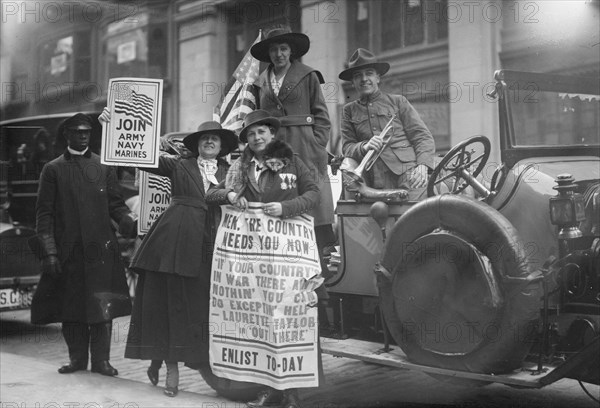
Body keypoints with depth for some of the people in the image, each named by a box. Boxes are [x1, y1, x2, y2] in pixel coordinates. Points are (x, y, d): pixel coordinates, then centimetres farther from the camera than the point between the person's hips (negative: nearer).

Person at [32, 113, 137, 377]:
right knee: (71, 305, 5)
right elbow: (44, 213, 1)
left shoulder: (104, 167, 10)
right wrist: (49, 251, -7)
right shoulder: (53, 169, 6)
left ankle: (101, 359, 8)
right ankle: (77, 357, 18)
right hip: (68, 251, 0)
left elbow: (115, 204, 9)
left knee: (102, 305, -1)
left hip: (101, 248, 1)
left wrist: (130, 221, -12)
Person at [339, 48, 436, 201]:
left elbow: (423, 137, 10)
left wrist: (423, 165, -9)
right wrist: (364, 147, -10)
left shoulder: (398, 101, 17)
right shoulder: (349, 110, 22)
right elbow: (347, 147, 14)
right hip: (377, 182, 1)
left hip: (408, 173, -1)